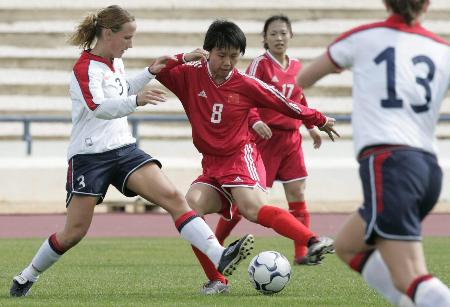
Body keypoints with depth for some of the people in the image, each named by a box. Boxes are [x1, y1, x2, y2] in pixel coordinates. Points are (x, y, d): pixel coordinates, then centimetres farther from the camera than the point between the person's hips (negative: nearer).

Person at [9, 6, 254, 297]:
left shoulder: (116, 61, 10)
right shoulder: (85, 68, -15)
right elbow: (99, 108, -34)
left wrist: (150, 72, 20)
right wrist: (136, 101, -49)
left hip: (124, 150, 6)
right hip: (89, 156, -6)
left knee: (174, 197, -15)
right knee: (75, 231, -2)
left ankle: (220, 257, -28)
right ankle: (27, 277, 21)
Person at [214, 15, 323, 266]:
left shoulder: (296, 67, 10)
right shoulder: (260, 64, -8)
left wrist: (312, 126, 22)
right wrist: (255, 121, -29)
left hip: (291, 138, 6)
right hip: (266, 137, -6)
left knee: (298, 193, -1)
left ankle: (302, 253, 1)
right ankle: (215, 244, 10)